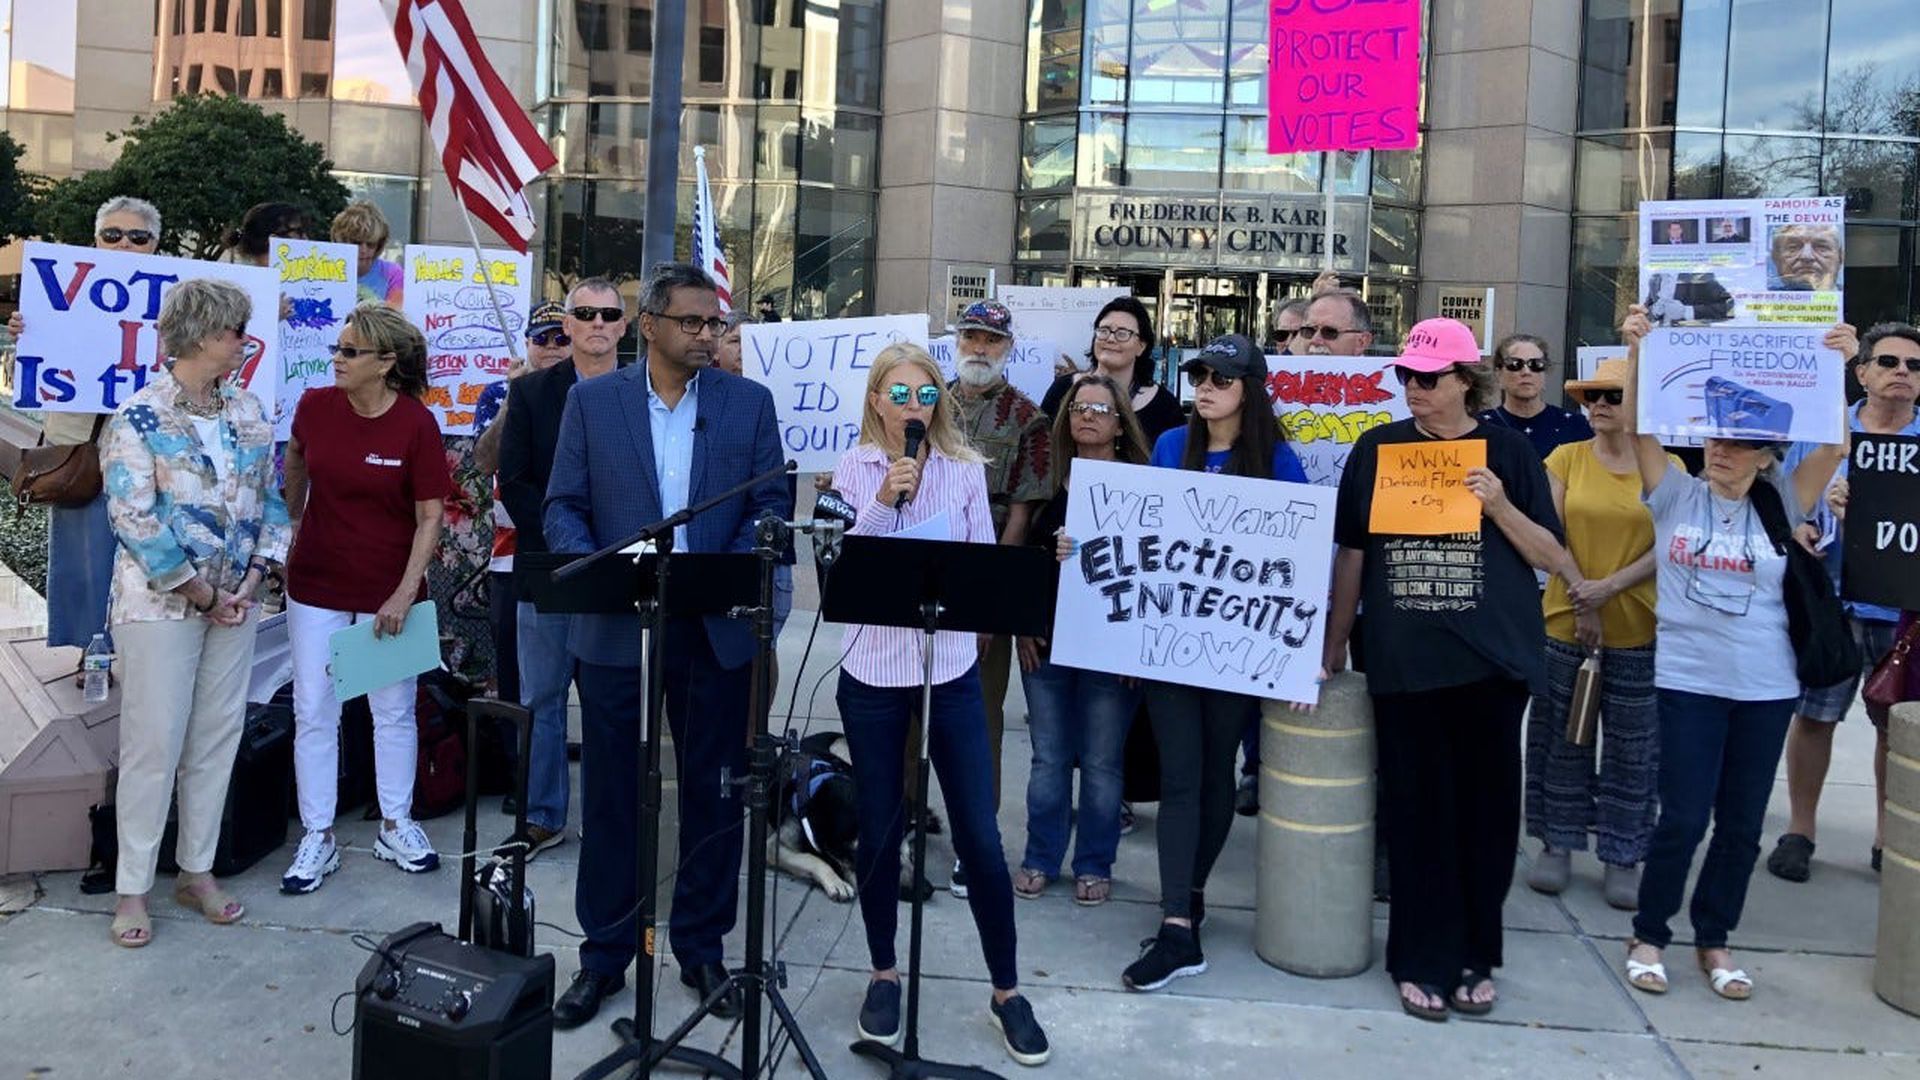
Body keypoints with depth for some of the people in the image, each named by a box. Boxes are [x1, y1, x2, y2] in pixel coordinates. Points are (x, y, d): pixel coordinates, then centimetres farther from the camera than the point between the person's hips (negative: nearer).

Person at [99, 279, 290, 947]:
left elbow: (268, 499, 10)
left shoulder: (248, 413, 7)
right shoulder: (139, 417, -10)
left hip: (234, 601, 5)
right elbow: (133, 520, -14)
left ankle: (197, 870, 23)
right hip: (160, 604, -5)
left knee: (217, 739, 10)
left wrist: (253, 579, -3)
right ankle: (131, 888, 12)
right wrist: (202, 594, -13)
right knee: (154, 743, -1)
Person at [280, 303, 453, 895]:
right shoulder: (315, 405, -4)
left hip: (388, 589, -2)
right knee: (313, 713, 5)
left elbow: (430, 516, -11)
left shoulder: (416, 425, -13)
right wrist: (291, 524, 20)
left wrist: (406, 592, -16)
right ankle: (318, 838, 17)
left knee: (394, 711, 11)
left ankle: (396, 827, 27)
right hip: (317, 584, 2)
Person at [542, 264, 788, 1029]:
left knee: (713, 793, 9)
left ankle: (702, 951, 25)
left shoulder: (750, 402, 5)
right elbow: (563, 508, 2)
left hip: (716, 629, 1)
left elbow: (772, 503, 1)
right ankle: (604, 956, 23)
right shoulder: (591, 400, 4)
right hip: (615, 628, 0)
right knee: (610, 794, 8)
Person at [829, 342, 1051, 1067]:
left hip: (952, 668, 0)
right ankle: (883, 974, 32)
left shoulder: (966, 469, 2)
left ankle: (1006, 991, 18)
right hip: (873, 670, 0)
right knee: (878, 832, 10)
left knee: (979, 837, 1)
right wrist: (883, 501, -20)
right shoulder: (853, 469, 0)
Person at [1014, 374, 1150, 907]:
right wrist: (1023, 627, 2)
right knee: (1049, 758, 10)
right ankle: (1040, 860, 24)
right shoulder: (1049, 481, 5)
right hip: (1046, 639, 3)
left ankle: (1094, 866, 21)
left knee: (1101, 762, 7)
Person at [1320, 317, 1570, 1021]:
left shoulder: (1508, 451, 3)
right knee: (1416, 810, 5)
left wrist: (1501, 506, -14)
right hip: (1402, 660, 1)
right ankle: (1423, 961, 17)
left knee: (1486, 807, 7)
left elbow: (1553, 558, 2)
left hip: (1491, 659, 0)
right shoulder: (1378, 449, 5)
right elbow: (1352, 553, 10)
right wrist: (1335, 643, 10)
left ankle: (1475, 956, 24)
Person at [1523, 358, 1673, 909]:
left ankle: (1622, 856, 17)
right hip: (1565, 621, 1)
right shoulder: (1566, 459, 3)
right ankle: (1557, 843, 21)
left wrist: (1609, 587, -17)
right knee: (1562, 736, 9)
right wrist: (1580, 603, -9)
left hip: (1639, 629, -1)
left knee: (1632, 745, 6)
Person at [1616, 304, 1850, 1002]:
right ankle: (1648, 936, 16)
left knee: (1741, 822, 10)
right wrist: (1638, 353, -18)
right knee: (1683, 817, -2)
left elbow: (1834, 447, -6)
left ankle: (1714, 940, 27)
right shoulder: (1677, 496, 0)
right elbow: (1636, 428, -9)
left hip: (1765, 686, 3)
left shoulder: (1780, 505, 4)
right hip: (1686, 679, -2)